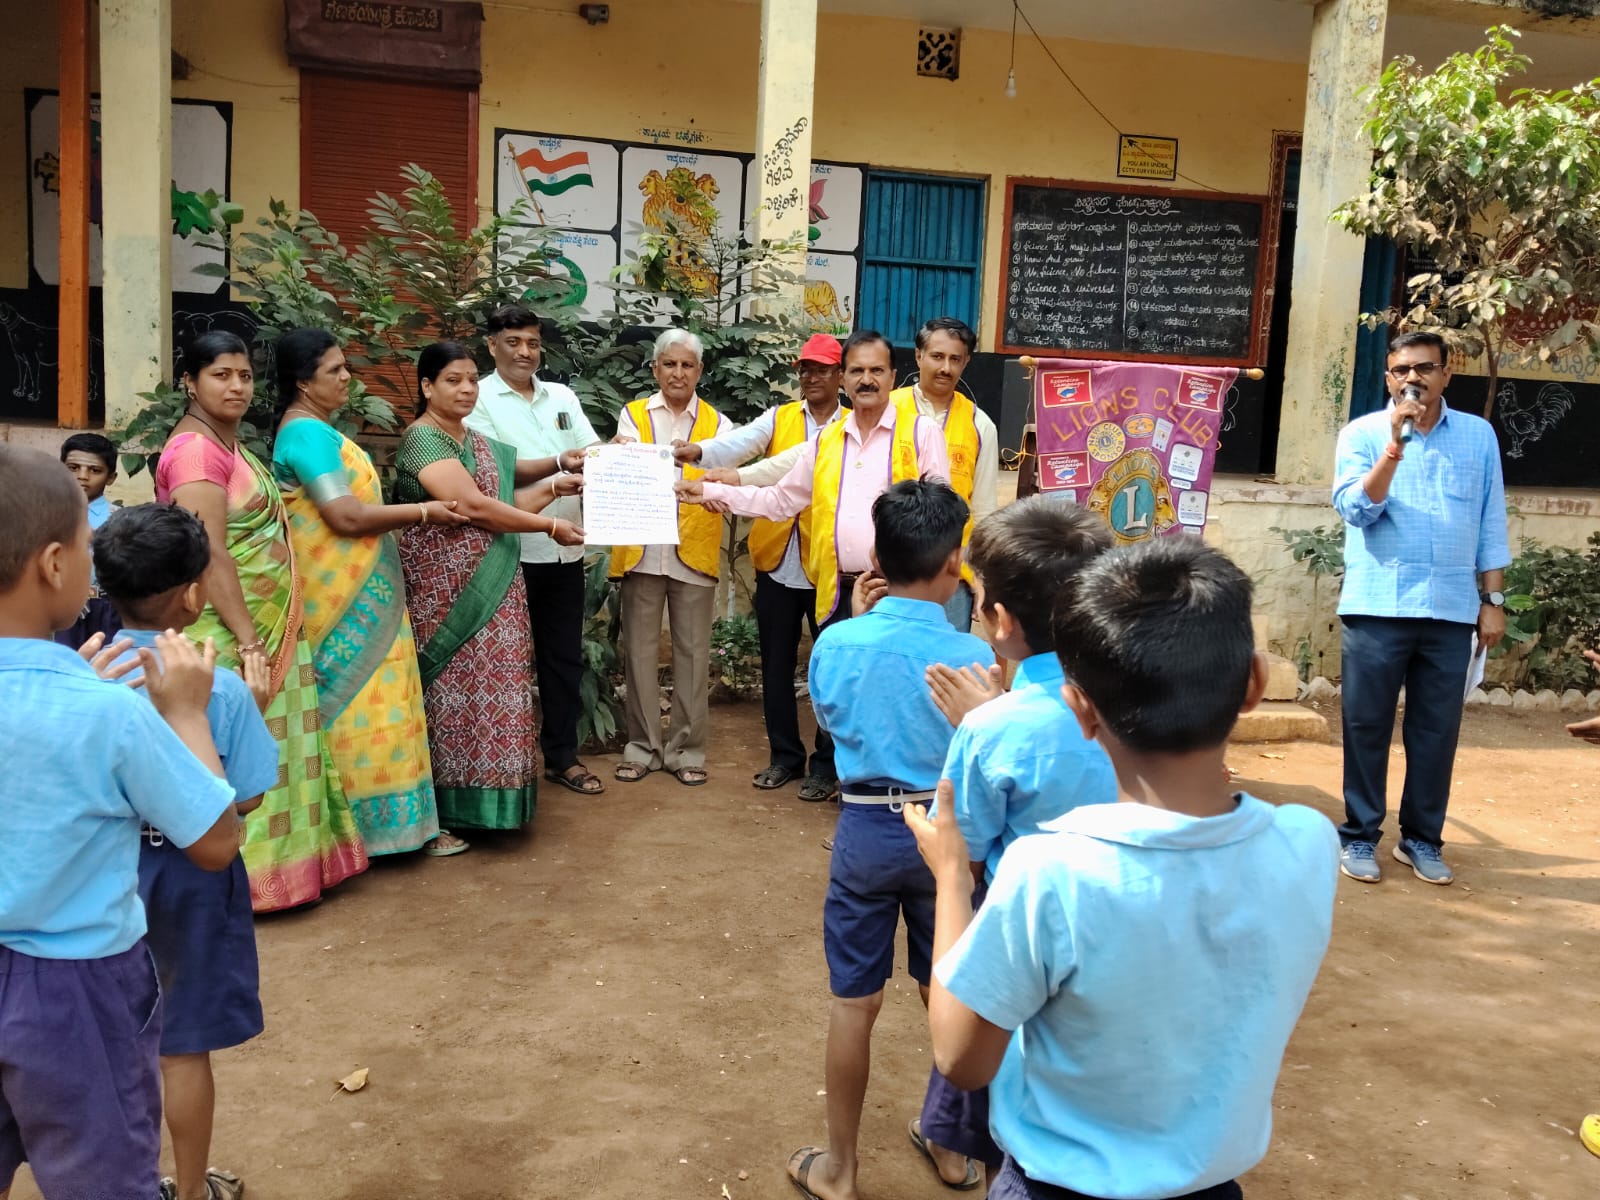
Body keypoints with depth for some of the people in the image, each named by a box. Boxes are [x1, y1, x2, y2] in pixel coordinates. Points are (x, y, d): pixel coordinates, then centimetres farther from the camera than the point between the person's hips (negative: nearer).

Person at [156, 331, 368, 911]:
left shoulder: (229, 443, 15)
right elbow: (210, 554, -23)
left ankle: (269, 864, 24)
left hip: (262, 624, 10)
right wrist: (248, 639, -25)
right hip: (226, 635, -10)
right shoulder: (196, 449, -16)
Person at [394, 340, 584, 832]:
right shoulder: (423, 439, -10)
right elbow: (473, 507, -19)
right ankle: (438, 815, 7)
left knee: (488, 689, 8)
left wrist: (553, 487, 6)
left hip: (492, 590, 8)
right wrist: (551, 526, -14)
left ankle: (480, 802, 17)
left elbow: (501, 506, 18)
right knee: (454, 692, -4)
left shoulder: (475, 441, 17)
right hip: (448, 592, -8)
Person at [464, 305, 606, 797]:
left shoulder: (563, 396, 12)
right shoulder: (479, 399, -3)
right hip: (510, 550, -5)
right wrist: (557, 464, -26)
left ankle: (561, 755, 24)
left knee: (564, 654, 11)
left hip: (565, 548, 5)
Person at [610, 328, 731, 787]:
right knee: (640, 650, 5)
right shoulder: (633, 415, 9)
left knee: (693, 652, 5)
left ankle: (686, 748, 15)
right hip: (641, 550, 0)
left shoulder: (717, 423, 9)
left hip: (694, 551, 0)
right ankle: (642, 746, 17)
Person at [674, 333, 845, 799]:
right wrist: (699, 451, -33)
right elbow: (739, 443, -13)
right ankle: (785, 755, 26)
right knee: (776, 665, 11)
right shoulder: (778, 418, 5)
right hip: (777, 561, 3)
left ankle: (826, 763, 19)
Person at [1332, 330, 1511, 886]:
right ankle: (1360, 835, 15)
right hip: (1377, 607, -2)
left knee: (1437, 730, 7)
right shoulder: (1362, 433, 1)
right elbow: (1355, 508, -12)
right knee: (1367, 726, 3)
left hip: (1451, 610, 2)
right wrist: (1396, 443, -20)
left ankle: (1422, 838, 20)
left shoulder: (1479, 435, 8)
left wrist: (1492, 599, 7)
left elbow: (1491, 523, 10)